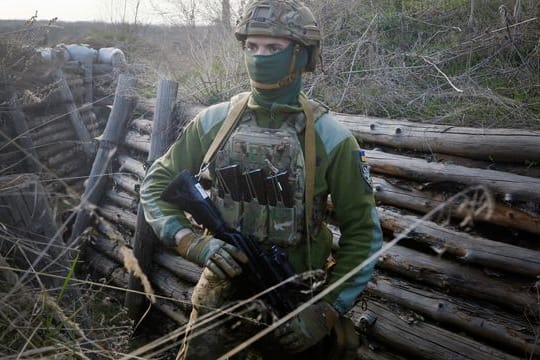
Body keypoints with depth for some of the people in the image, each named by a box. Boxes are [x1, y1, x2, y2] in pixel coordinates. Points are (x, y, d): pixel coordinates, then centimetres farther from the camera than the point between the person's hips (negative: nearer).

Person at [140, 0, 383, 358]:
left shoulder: (330, 137, -12)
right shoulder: (215, 122, -6)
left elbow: (363, 231, -8)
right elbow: (156, 183, 1)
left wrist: (327, 312, -13)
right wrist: (193, 242, -15)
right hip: (221, 290, 2)